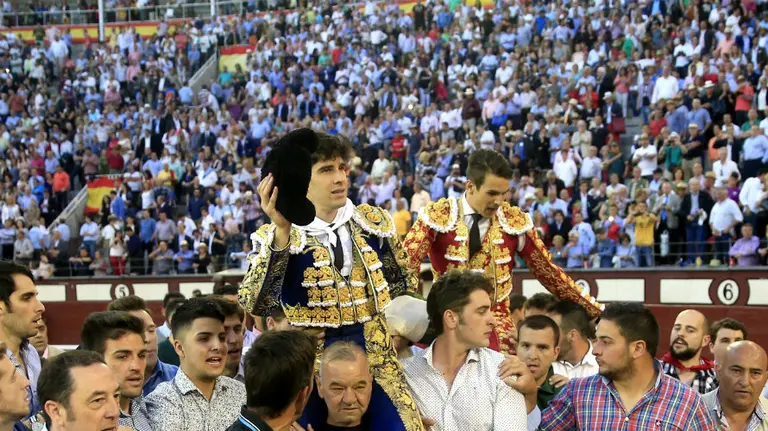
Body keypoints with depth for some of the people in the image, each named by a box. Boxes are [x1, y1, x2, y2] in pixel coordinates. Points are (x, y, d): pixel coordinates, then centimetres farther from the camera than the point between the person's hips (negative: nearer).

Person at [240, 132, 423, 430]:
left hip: (374, 359, 3)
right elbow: (254, 307, -25)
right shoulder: (275, 238, -8)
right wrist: (281, 232, -30)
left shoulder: (373, 222, 4)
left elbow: (402, 283, 19)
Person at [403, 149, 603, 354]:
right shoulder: (437, 215, -6)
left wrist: (595, 310, 7)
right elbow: (405, 264, -14)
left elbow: (547, 271, 8)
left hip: (496, 324, 2)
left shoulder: (515, 220, 1)